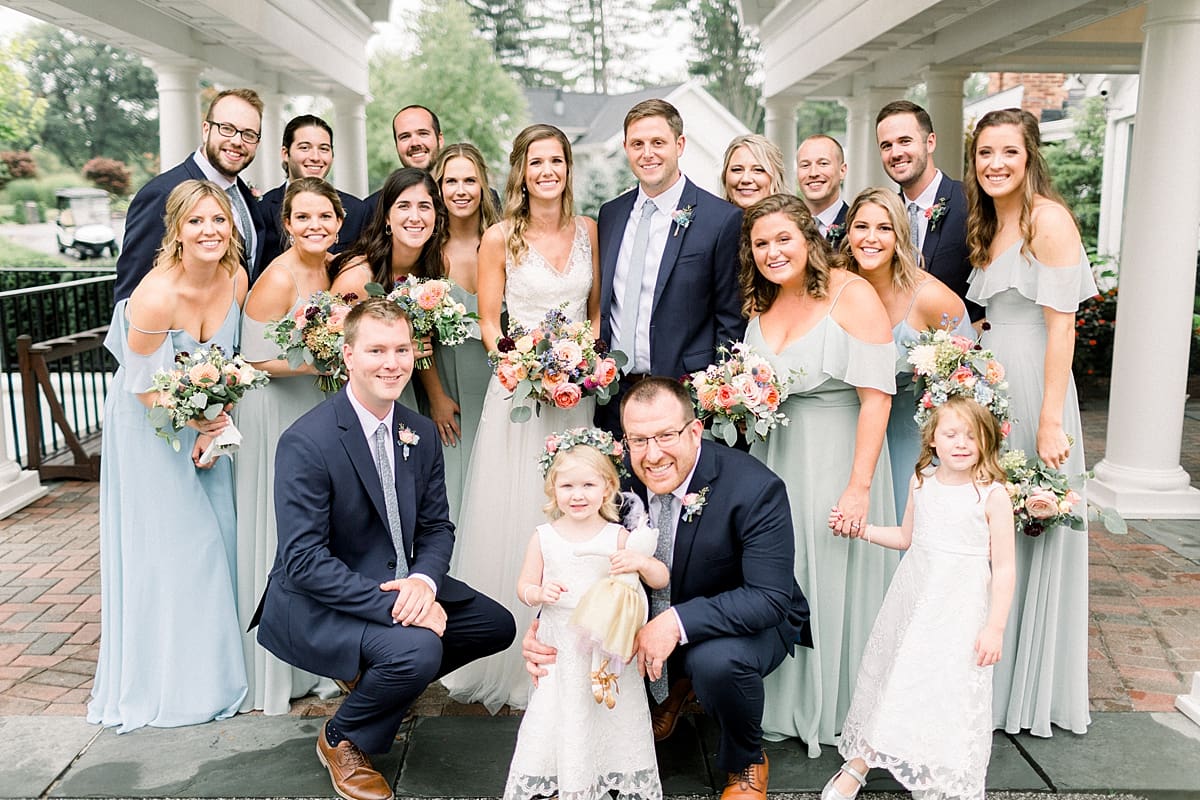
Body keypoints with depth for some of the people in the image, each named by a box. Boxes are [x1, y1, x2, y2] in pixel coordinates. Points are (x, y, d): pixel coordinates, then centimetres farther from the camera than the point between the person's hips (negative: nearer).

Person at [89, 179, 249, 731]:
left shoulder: (236, 278, -11)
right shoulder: (156, 296, -30)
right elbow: (145, 388, -21)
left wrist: (217, 423, -6)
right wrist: (199, 421, -28)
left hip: (204, 421, 6)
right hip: (148, 425, -6)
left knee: (217, 532, 10)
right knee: (167, 544, 2)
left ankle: (213, 663, 29)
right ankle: (167, 682, 21)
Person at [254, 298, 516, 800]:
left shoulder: (421, 434, 0)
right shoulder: (306, 443, -23)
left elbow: (436, 527, 3)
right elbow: (303, 560, -25)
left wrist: (423, 581, -19)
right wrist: (390, 605, -31)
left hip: (398, 583, 8)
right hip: (315, 602, -7)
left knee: (497, 626, 2)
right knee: (418, 650, -31)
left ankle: (373, 678, 20)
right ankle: (340, 740, 1)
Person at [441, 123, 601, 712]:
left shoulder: (590, 231, 7)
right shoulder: (500, 239, -1)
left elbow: (597, 311, 12)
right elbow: (489, 323, -1)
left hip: (578, 393, 3)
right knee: (513, 524, 2)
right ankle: (509, 664, 18)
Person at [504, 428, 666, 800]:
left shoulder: (618, 537, -4)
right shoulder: (543, 537, 0)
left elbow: (662, 579, -2)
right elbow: (524, 586, 7)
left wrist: (641, 562, -23)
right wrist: (540, 592, -15)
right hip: (559, 650, 1)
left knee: (608, 717, 6)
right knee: (558, 717, 6)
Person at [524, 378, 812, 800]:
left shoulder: (756, 488, -26)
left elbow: (770, 598, -29)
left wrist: (678, 622, -42)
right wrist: (543, 626, -26)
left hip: (748, 620, -5)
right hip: (654, 612, 5)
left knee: (717, 660, -36)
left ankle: (746, 763, 0)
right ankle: (674, 687, 16)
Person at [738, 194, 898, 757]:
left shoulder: (853, 296, -13)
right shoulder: (758, 303, 7)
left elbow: (877, 395, -18)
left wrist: (859, 485, -22)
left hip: (838, 457, -5)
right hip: (773, 458, 6)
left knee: (833, 579, 5)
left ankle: (838, 710, 27)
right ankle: (782, 705, 30)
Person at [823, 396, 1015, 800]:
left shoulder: (992, 494, -11)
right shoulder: (921, 482, 4)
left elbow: (1004, 568, -9)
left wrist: (995, 628, -11)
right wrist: (860, 529, 9)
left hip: (959, 604, -4)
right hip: (913, 594, 5)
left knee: (949, 687, -4)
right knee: (894, 676, 11)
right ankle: (856, 767, 21)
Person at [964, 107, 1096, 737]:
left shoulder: (1047, 219, -10)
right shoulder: (989, 227, 15)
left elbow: (1061, 325, -16)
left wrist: (1051, 421, -20)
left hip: (1034, 391, -8)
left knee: (1032, 539, 3)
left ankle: (1032, 688, 20)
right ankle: (990, 672, 27)